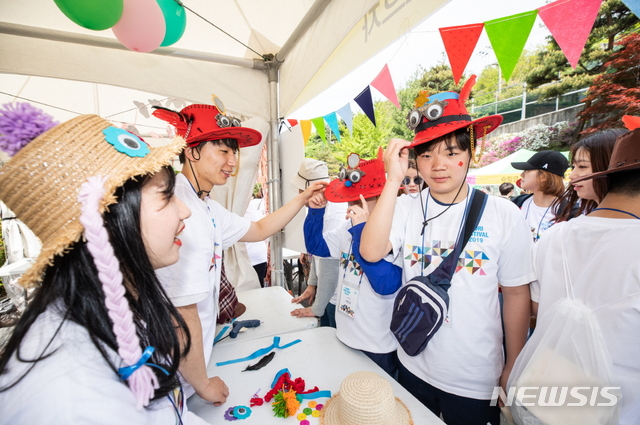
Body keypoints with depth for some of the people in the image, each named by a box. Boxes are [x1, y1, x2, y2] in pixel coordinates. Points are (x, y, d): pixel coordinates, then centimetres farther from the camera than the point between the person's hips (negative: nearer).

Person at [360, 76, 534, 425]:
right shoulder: (405, 209, -12)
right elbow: (370, 252, -28)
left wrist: (514, 367, 3)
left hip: (476, 382, -1)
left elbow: (516, 294, -4)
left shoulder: (503, 215, -13)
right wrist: (394, 180, -29)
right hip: (413, 368, 2)